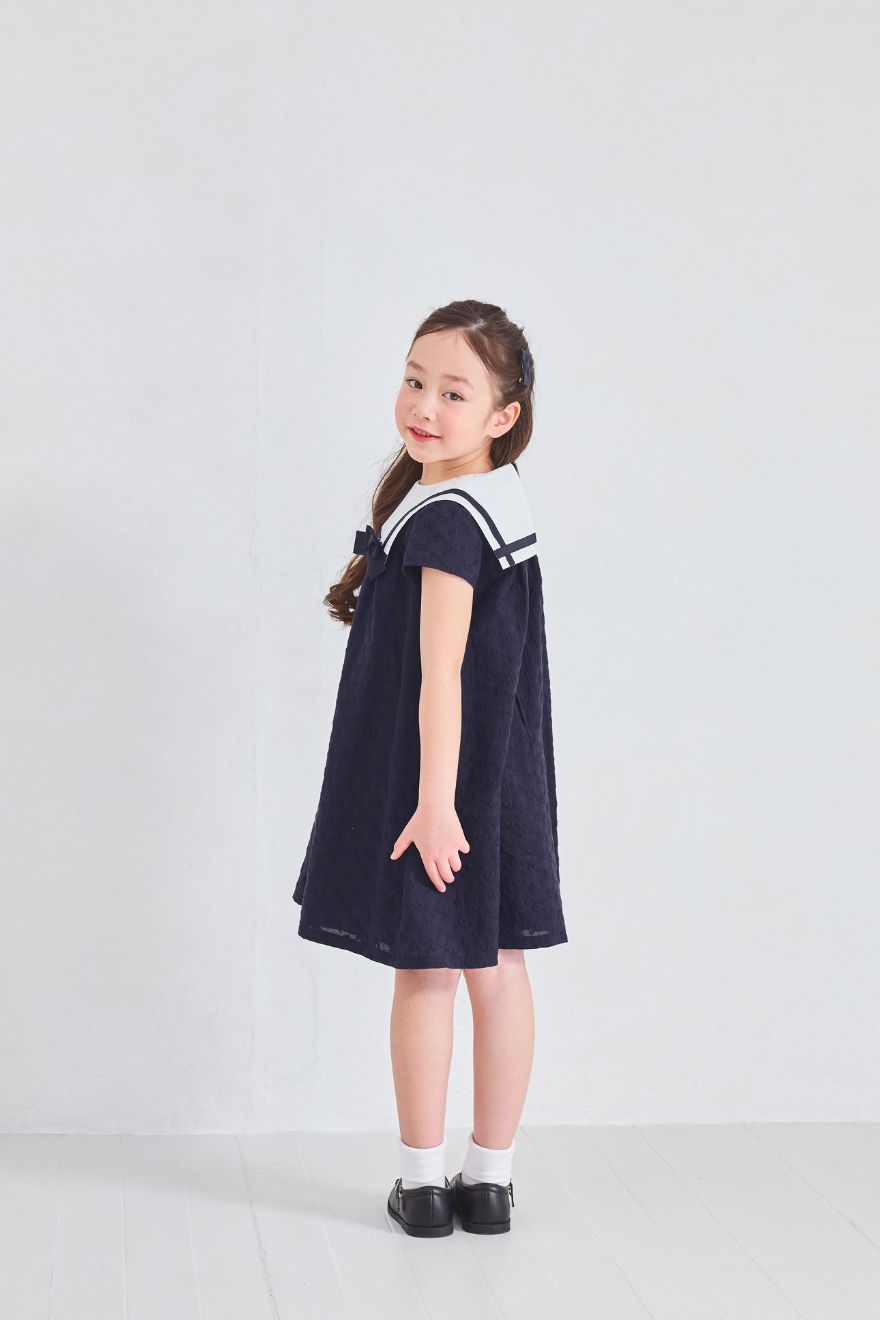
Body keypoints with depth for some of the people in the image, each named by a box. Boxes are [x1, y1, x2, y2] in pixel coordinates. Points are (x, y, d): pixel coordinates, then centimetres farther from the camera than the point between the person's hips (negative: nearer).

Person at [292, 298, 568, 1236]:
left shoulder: (445, 519, -20)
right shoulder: (496, 499, 9)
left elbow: (441, 675, -24)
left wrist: (434, 801, -25)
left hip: (438, 780, -9)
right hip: (503, 776, 9)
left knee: (425, 974, 4)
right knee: (497, 969, 10)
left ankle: (423, 1182, 15)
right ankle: (490, 1177, 20)